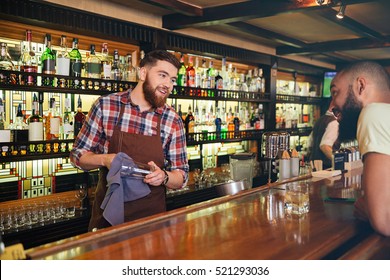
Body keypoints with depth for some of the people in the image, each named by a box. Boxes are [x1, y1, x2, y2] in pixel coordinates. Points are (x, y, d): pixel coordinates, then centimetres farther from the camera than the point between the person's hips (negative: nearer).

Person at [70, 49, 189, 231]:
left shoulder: (173, 121, -5)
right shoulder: (105, 105, -7)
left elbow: (181, 177, 1)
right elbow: (77, 155, 1)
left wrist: (163, 176, -21)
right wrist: (104, 159, -19)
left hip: (151, 215, 1)